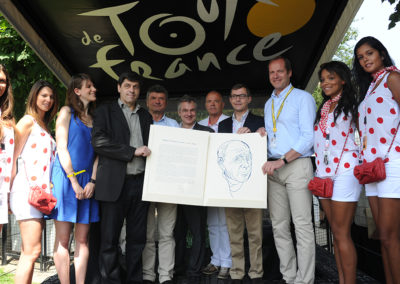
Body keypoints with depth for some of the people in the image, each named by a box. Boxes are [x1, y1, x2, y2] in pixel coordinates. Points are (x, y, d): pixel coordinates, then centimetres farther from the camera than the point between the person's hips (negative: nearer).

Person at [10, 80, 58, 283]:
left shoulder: (43, 127, 22)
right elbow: (14, 156, -7)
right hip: (27, 191, -8)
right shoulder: (28, 120, -2)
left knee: (29, 251, 9)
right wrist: (9, 192, -11)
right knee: (32, 251, -9)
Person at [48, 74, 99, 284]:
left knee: (82, 238, 3)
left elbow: (96, 152, 11)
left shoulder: (94, 118, 17)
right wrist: (74, 182, -10)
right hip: (66, 177, -4)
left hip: (87, 180, 4)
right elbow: (61, 148, -4)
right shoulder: (67, 112, 4)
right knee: (63, 238, -1)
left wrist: (92, 181, -3)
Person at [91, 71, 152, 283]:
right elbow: (98, 142, -9)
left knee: (137, 237, 10)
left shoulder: (146, 116, 19)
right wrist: (133, 151, -12)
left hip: (140, 183, 4)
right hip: (114, 184, -4)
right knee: (110, 238, 2)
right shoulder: (105, 111, 5)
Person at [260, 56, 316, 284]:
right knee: (279, 225, 6)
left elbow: (308, 137, -8)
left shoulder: (303, 98, 1)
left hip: (297, 165, -6)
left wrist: (282, 160, -15)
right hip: (273, 168, 6)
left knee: (302, 224, -7)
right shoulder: (268, 104, 22)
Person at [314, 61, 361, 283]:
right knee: (336, 232, 9)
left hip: (344, 171, -6)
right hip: (323, 173, 6)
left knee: (342, 234, -7)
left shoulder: (351, 104, 3)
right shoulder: (322, 108, 20)